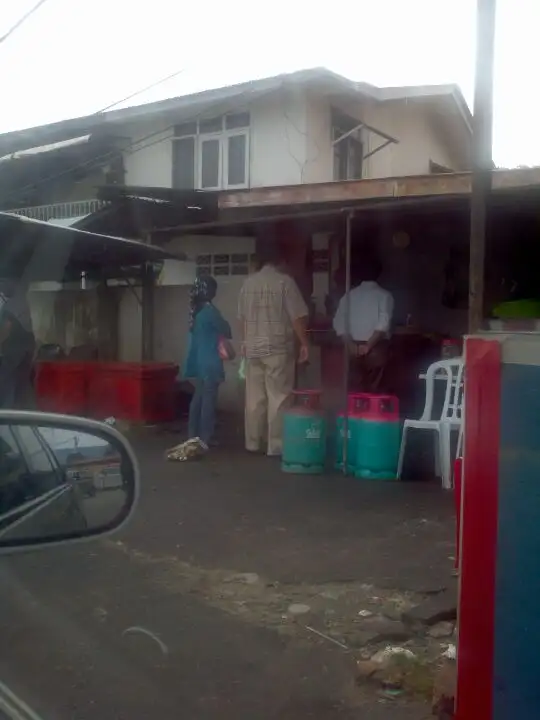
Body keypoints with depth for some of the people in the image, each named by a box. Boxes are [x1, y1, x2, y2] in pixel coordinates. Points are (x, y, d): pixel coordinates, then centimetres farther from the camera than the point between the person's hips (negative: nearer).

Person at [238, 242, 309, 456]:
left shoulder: (248, 283, 8)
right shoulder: (284, 281, -7)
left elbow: (242, 317, 13)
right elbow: (297, 317, -10)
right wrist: (304, 343, -3)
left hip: (253, 348, 5)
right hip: (278, 348, -5)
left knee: (254, 397, 10)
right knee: (278, 397, -1)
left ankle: (252, 443, 16)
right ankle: (275, 446, 0)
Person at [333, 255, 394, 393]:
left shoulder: (351, 294, 5)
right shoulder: (384, 295, -3)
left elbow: (339, 322, 0)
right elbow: (383, 324, -14)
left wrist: (351, 343, 0)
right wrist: (369, 345, -12)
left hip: (355, 347, 3)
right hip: (376, 348, -2)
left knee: (356, 389, 7)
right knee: (374, 388, 3)